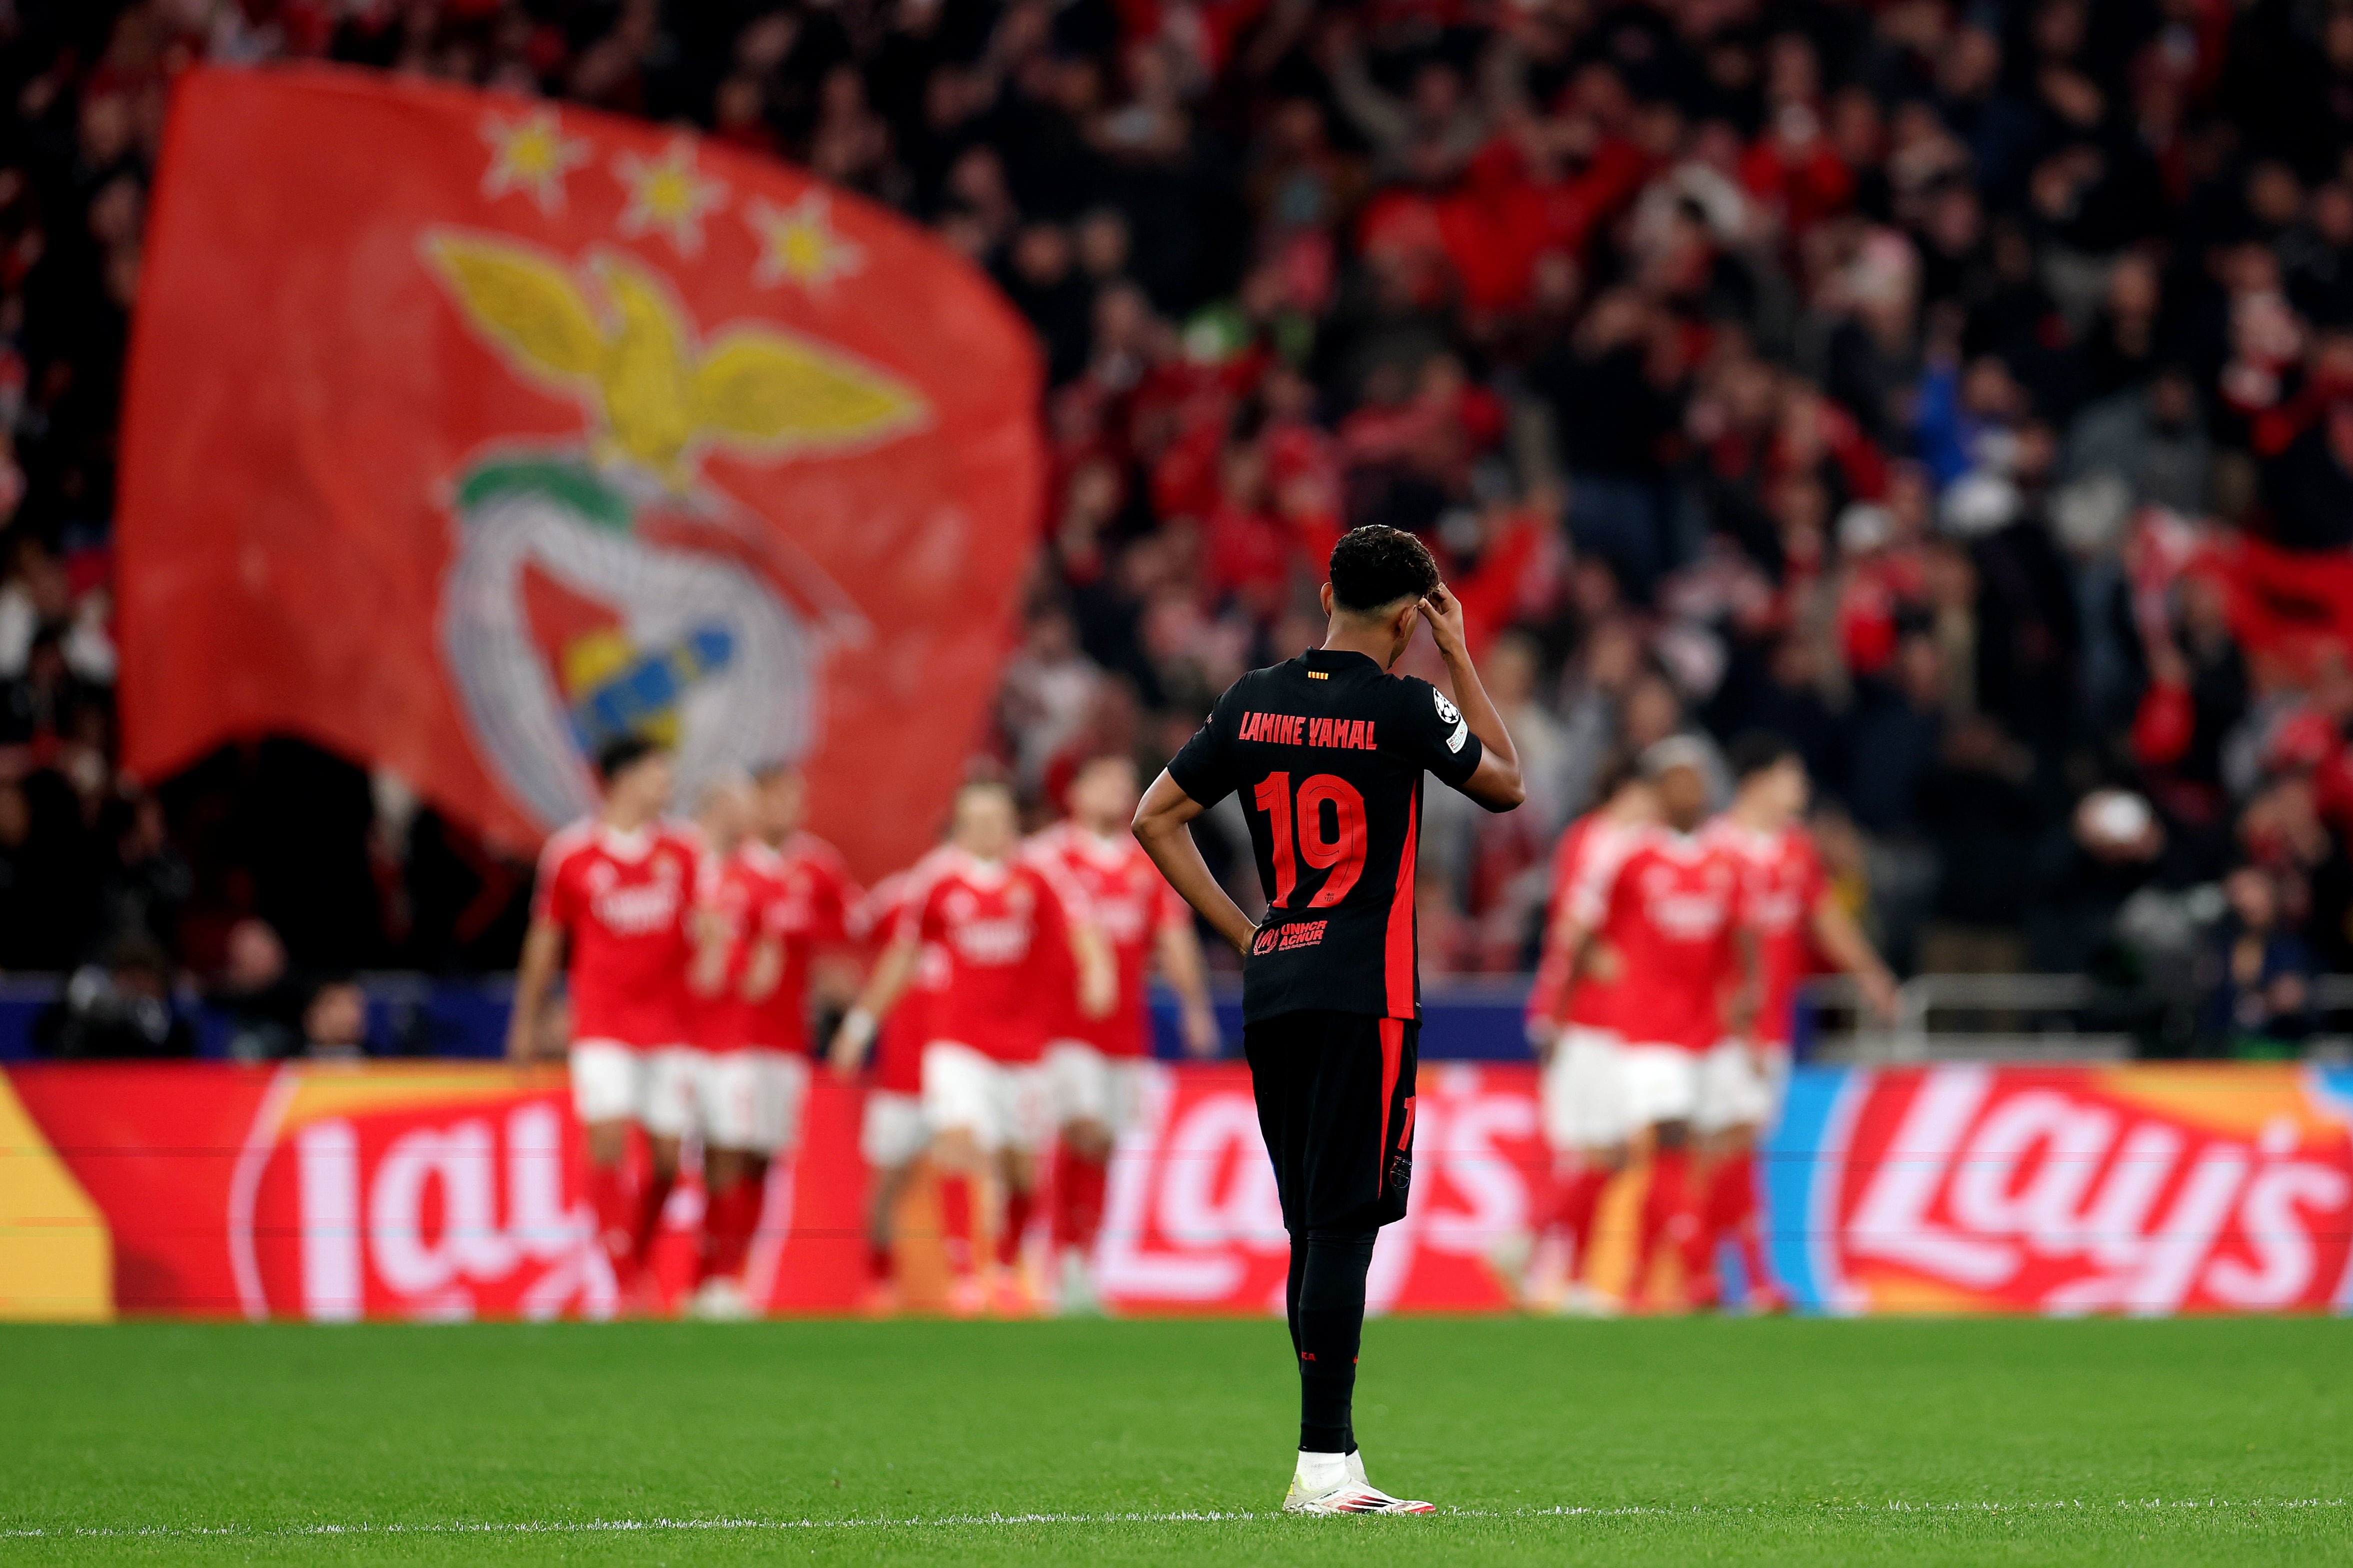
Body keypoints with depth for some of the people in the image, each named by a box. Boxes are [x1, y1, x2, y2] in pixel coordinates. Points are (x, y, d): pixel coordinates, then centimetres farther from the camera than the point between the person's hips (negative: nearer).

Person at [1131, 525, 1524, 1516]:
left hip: (1270, 990, 6)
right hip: (1362, 996, -6)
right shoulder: (1405, 707, -6)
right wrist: (1460, 658, 14)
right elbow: (1506, 785, 10)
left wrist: (1243, 935, 14)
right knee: (1343, 1226, -10)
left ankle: (1328, 1462, 13)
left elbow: (1156, 820, 13)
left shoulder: (1255, 701, 9)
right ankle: (1323, 1464, -16)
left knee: (1315, 1228, 11)